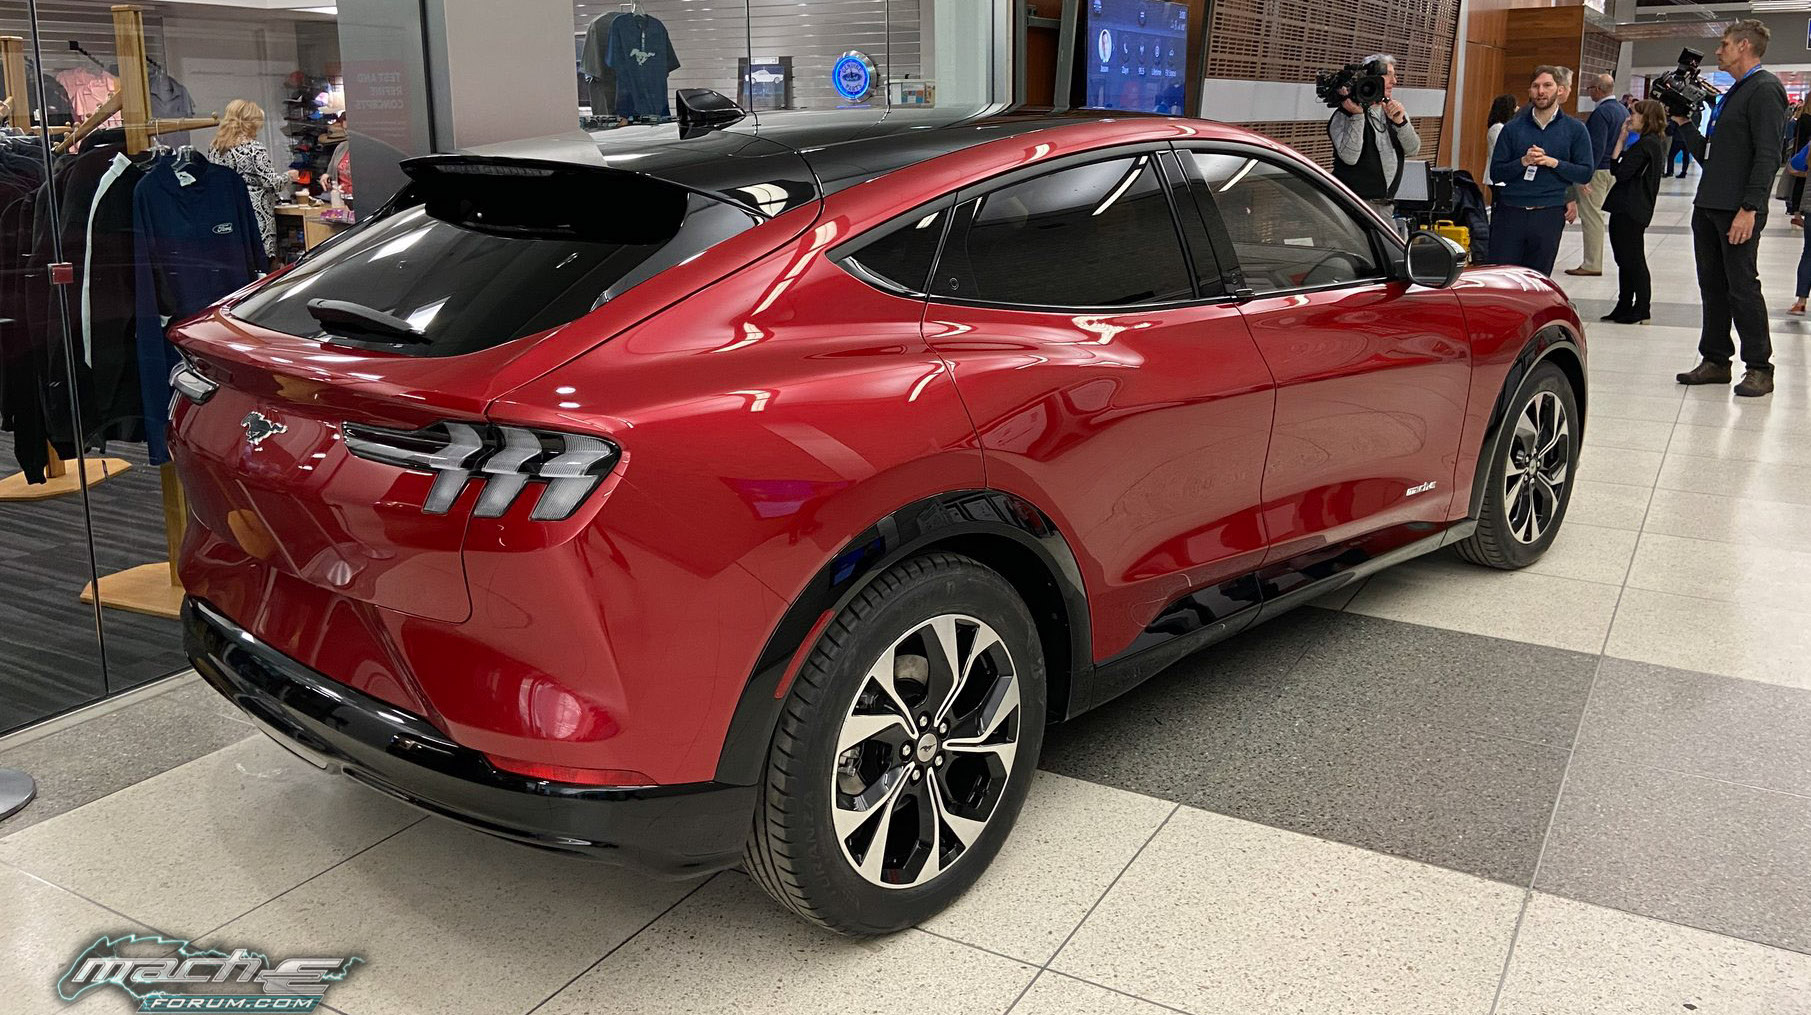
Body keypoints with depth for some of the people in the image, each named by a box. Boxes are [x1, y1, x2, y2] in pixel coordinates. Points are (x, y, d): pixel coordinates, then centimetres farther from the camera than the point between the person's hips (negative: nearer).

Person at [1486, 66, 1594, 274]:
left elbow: (1586, 173, 2)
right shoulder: (1512, 128, 6)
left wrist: (1554, 163, -12)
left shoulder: (1575, 130, 5)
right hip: (1510, 212, 0)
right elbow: (1496, 172, 3)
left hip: (1549, 216, 0)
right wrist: (1523, 162, -14)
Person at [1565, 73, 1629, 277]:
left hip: (1598, 171, -9)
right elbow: (1623, 142, 19)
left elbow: (1597, 148, -23)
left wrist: (1585, 176, -23)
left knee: (1591, 216, -4)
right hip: (1614, 169, 9)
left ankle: (1592, 264, -2)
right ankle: (1594, 261, 21)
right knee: (1596, 215, 16)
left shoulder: (1601, 113, -17)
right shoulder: (1623, 110, 12)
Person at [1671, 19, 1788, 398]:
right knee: (1712, 285, 11)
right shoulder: (1732, 95, 20)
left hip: (1738, 210, -9)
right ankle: (1715, 361, 19)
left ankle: (1759, 369, 4)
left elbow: (1767, 156, -17)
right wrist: (1684, 123, 12)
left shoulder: (1765, 89, -9)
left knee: (1742, 287, -4)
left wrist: (1749, 209, -23)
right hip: (1708, 207, 9)